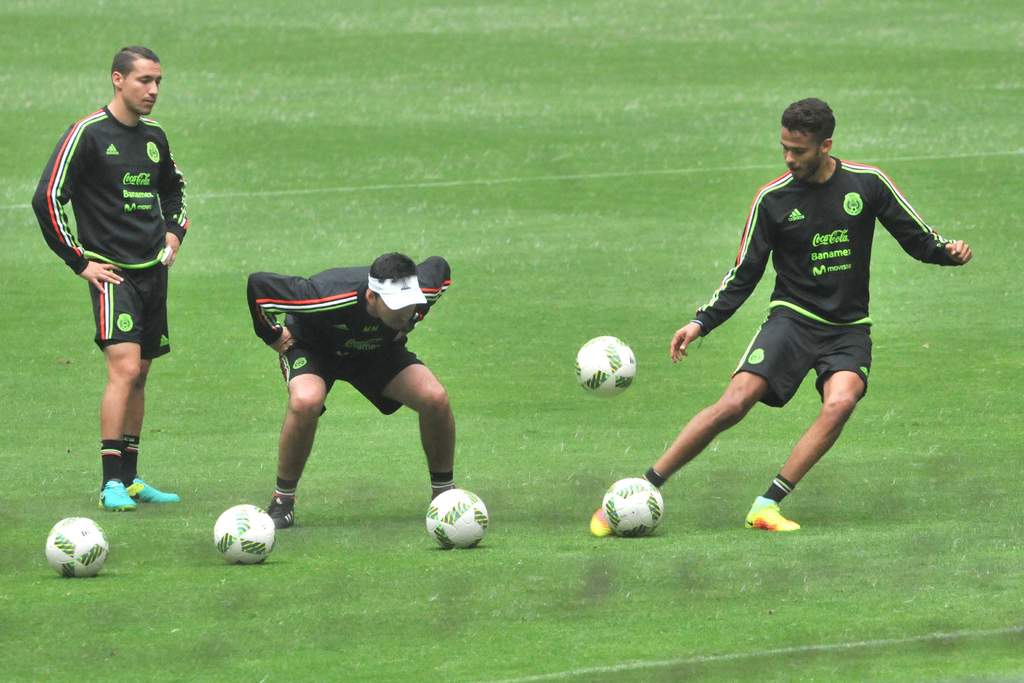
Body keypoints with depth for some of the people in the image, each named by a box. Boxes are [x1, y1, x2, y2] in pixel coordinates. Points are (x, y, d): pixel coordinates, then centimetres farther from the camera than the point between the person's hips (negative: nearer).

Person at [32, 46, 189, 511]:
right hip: (113, 271, -7)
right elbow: (47, 198, -13)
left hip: (153, 269, 7)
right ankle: (111, 483, -18)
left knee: (139, 375, 10)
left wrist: (173, 231, 15)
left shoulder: (153, 137, 12)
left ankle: (130, 478, 17)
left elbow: (173, 189, 32)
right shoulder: (88, 134, -10)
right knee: (125, 368, -18)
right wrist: (79, 261, -11)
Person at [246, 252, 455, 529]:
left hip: (379, 350, 4)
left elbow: (439, 267, -1)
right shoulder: (330, 297, -43)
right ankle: (282, 503, -17)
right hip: (312, 347, -4)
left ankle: (444, 494, 2)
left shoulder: (421, 289, -29)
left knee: (435, 398, -20)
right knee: (306, 401, -37)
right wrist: (272, 335, -19)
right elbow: (258, 284, -33)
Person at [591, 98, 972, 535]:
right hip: (792, 318, -1)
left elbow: (918, 239, 8)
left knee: (840, 402, -30)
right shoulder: (772, 199, -1)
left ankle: (767, 505, -25)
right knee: (734, 403, -20)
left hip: (849, 330, 1)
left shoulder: (867, 183, -1)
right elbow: (744, 274, 5)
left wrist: (947, 252, -15)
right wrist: (700, 324, -5)